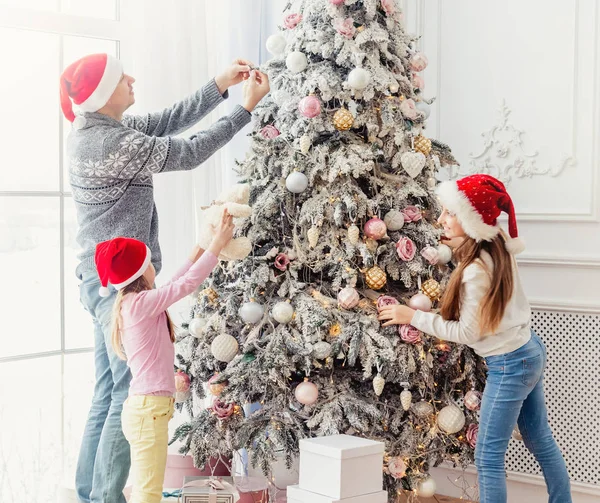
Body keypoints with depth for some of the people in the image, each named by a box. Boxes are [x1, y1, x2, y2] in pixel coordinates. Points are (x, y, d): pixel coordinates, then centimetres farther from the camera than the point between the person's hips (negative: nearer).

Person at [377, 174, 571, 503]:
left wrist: (413, 317, -13)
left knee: (488, 458, 1)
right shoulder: (498, 245, -2)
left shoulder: (476, 270, -27)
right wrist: (460, 246, 8)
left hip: (509, 365, -9)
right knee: (541, 442, 21)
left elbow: (466, 333, -18)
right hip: (530, 351, 9)